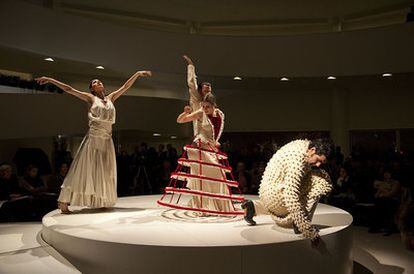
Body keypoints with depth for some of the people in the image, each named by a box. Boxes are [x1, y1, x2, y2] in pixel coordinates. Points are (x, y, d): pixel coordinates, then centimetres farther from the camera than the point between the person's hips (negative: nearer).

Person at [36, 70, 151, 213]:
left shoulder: (110, 98, 15)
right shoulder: (90, 98, 4)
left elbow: (125, 86, 15)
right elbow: (68, 89, 1)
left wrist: (137, 74, 12)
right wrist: (50, 80, -3)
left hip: (107, 141, 4)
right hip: (93, 138, -4)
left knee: (105, 172, 7)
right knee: (85, 169, -6)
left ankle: (102, 202, 16)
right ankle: (64, 201, -1)